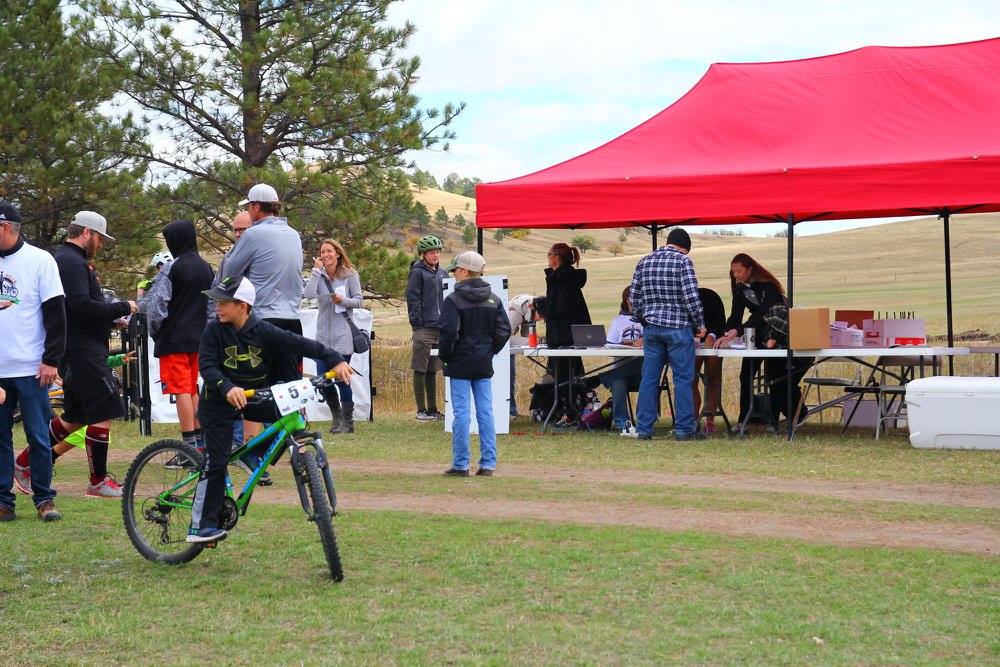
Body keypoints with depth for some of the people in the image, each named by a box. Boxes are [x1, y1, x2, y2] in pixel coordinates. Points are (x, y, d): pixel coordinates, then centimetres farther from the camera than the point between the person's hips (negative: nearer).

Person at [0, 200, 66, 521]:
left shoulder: (39, 260, -3)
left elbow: (55, 313, -4)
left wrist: (51, 360, -10)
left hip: (30, 368, -4)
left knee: (38, 437, 2)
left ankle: (44, 498, 12)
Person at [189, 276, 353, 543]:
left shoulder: (263, 331, -12)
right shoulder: (215, 330, -14)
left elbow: (300, 344, -18)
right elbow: (206, 366, -21)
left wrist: (336, 360, -29)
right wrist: (227, 388, -40)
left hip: (254, 396, 3)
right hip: (220, 401, -3)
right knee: (216, 461, -6)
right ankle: (201, 526, 0)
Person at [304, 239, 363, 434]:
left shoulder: (350, 275, 1)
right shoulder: (319, 275, 7)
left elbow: (359, 301, 2)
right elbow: (309, 295, -10)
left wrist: (343, 300, -16)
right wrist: (316, 270, -9)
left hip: (342, 333, -4)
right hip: (323, 333, 4)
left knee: (341, 377, -7)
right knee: (322, 378, 2)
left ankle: (347, 421, 6)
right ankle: (337, 416, 22)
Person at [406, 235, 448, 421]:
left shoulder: (443, 273, 16)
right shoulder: (418, 273, -5)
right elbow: (413, 299, -9)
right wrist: (417, 325, -14)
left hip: (440, 327, 7)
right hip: (424, 328, -7)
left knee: (433, 370, 13)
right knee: (420, 370, -2)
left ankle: (433, 409, 18)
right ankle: (421, 410, 2)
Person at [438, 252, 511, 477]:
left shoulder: (454, 300, -11)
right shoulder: (493, 299, 6)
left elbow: (448, 332, -17)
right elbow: (504, 330, 4)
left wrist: (445, 357, -4)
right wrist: (490, 351, 12)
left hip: (460, 365, -5)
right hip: (484, 365, 5)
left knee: (461, 413, -1)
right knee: (486, 412, 7)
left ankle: (461, 464, 1)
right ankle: (488, 464, 8)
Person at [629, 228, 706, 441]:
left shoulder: (645, 261, 10)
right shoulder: (683, 261, -7)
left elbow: (634, 296, 10)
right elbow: (691, 296, -12)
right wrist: (699, 324, -2)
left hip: (651, 328, 5)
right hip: (678, 328, -5)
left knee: (649, 378, 7)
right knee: (683, 379, 1)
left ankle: (644, 428, 7)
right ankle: (684, 429, 1)